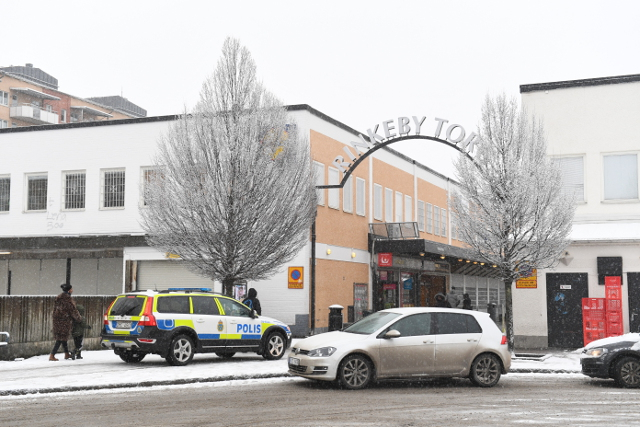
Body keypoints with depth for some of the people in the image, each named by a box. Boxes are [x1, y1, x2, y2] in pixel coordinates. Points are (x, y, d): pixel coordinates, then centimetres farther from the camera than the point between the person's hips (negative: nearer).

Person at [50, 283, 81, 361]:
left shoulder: (58, 298, 10)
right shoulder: (68, 299, -16)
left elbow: (55, 309, 17)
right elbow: (73, 310, -11)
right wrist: (79, 318, 4)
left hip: (57, 320, 9)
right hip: (65, 321, -9)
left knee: (63, 337, 16)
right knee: (61, 338, -5)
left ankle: (66, 354, 26)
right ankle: (52, 355, -8)